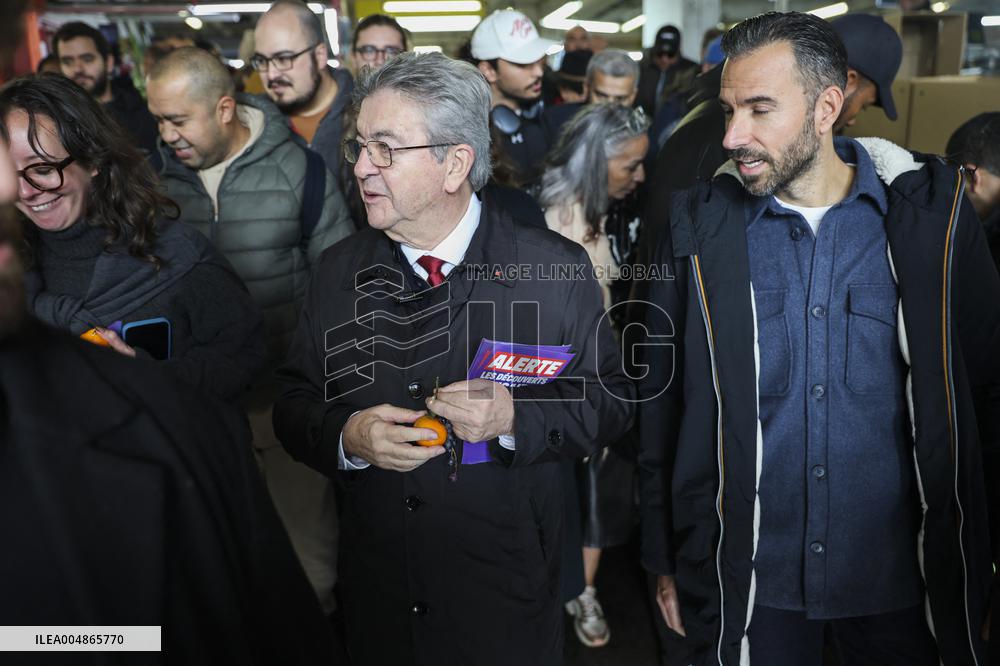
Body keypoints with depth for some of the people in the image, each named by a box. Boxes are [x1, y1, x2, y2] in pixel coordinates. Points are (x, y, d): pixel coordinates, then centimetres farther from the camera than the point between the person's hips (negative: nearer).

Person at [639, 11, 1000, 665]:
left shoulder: (933, 210, -6)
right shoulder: (701, 225, -5)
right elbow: (662, 402, -1)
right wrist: (666, 562, 2)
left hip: (905, 577, 1)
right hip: (746, 582, 0)